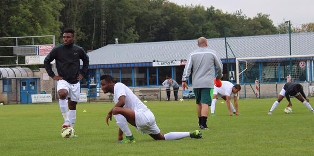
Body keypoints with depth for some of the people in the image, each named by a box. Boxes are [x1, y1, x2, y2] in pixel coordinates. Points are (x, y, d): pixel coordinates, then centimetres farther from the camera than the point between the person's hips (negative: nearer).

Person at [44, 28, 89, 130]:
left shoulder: (79, 50, 2)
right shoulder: (57, 50, -4)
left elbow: (86, 60, 21)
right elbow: (46, 61, 8)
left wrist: (82, 74, 13)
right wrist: (52, 75, 1)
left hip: (75, 82, 3)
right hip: (62, 80, -3)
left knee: (72, 105, 6)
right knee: (62, 94, -34)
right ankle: (67, 121, -29)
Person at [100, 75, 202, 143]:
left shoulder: (118, 86, -6)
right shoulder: (115, 94, 23)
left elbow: (122, 102, -26)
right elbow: (123, 119, 27)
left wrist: (110, 112, -12)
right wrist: (120, 137, 25)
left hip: (143, 116, -11)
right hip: (147, 118, 11)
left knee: (116, 110, -24)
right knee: (162, 138, 21)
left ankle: (129, 138, -15)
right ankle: (191, 134, 27)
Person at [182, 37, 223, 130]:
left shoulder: (193, 54, 6)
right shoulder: (211, 53, 2)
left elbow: (187, 68, 0)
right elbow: (219, 66, 9)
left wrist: (184, 80, 2)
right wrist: (218, 76, 26)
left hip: (196, 83, 3)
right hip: (208, 83, -3)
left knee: (199, 103, 16)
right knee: (205, 103, -9)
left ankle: (201, 122, 25)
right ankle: (203, 124, -19)